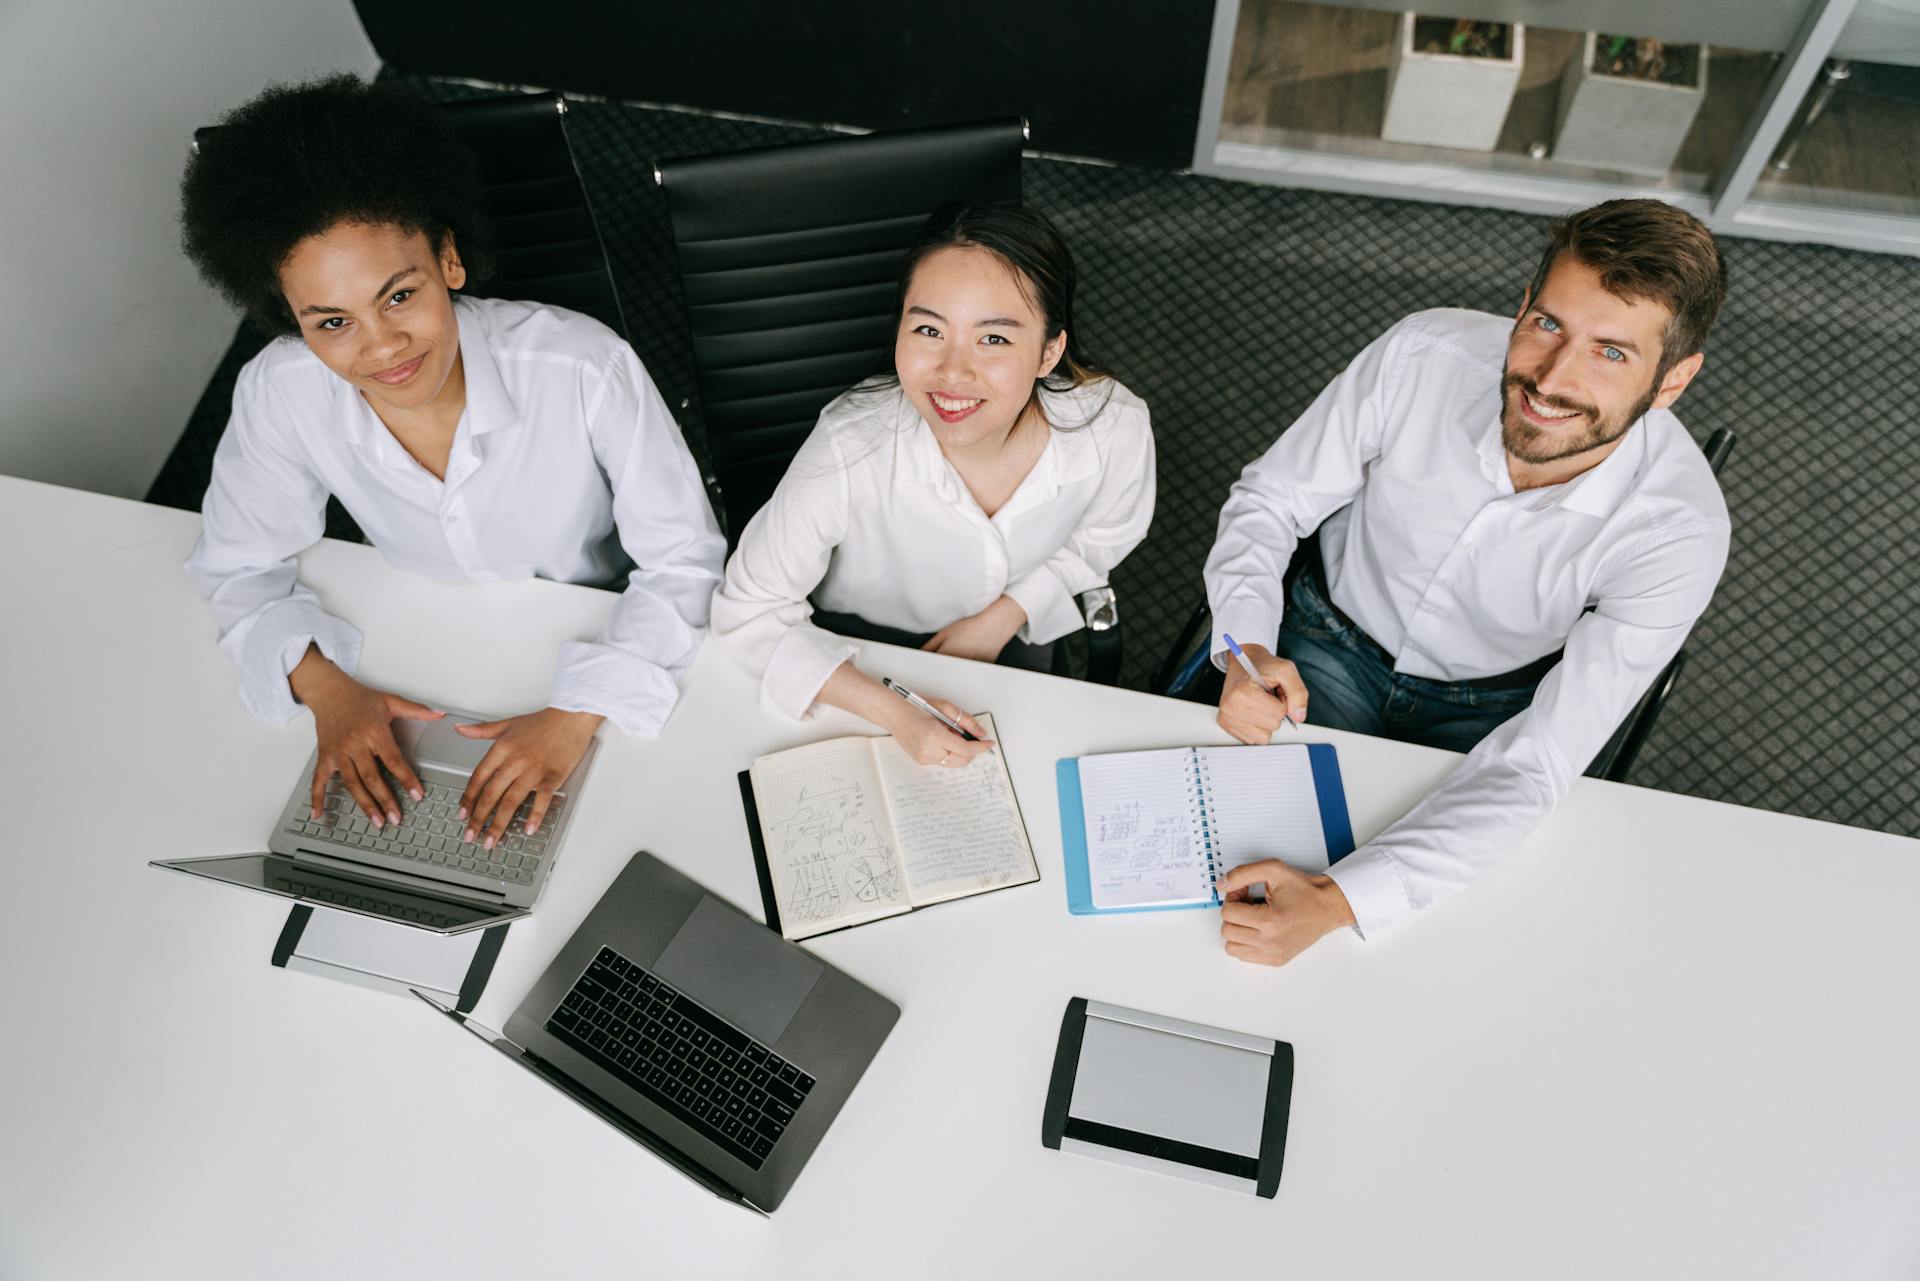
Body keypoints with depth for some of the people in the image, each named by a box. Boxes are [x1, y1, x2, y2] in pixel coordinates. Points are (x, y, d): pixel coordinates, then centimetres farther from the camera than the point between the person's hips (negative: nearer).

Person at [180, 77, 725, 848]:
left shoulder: (585, 368, -29)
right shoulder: (278, 396, -20)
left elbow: (684, 560, -21)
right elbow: (238, 567, -3)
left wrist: (578, 712, -32)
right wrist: (322, 685, -22)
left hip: (607, 648, -2)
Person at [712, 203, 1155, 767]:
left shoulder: (1117, 429, -32)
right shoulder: (851, 451, -40)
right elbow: (750, 611, -29)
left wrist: (1001, 619, -16)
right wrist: (894, 712, -37)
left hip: (1011, 638, 2)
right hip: (864, 647, -2)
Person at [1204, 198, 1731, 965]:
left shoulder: (1679, 532, -29)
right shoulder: (1424, 355, -27)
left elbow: (1536, 765, -30)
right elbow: (1269, 501, -11)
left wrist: (1335, 901, -42)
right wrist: (1247, 648, -30)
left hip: (1489, 712, 0)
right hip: (1335, 643, 1)